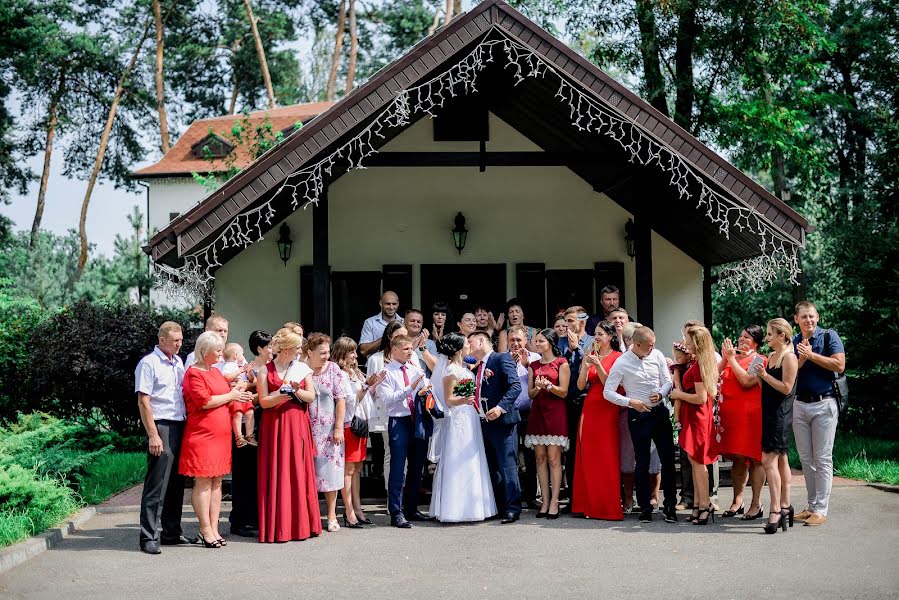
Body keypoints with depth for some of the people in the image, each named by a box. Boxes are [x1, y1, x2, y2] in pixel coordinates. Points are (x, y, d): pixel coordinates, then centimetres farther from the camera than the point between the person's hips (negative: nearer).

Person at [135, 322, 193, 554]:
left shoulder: (178, 362, 16)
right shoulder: (149, 363, -7)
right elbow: (143, 402, -11)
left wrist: (186, 426, 15)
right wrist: (153, 435, -16)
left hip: (179, 426, 8)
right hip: (161, 427, -8)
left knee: (176, 483, 12)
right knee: (156, 485, -6)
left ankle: (172, 532, 20)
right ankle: (149, 537, -2)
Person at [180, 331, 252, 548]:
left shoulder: (216, 372, 19)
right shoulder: (194, 373, -8)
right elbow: (204, 401, -17)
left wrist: (236, 392, 8)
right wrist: (230, 396, -9)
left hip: (220, 434, 8)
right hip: (202, 434, -8)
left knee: (217, 481, 8)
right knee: (203, 482, -5)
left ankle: (214, 528, 12)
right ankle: (205, 530, -2)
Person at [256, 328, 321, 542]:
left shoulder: (303, 369, 11)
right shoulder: (266, 370, 2)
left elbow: (311, 397, 5)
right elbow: (263, 401, -4)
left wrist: (297, 391, -13)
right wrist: (283, 394, -19)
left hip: (298, 426, 2)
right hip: (274, 426, -2)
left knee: (300, 472, 0)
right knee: (277, 474, -3)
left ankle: (301, 524, 6)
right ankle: (278, 527, 1)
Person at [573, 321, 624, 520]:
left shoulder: (617, 357, -2)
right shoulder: (590, 355, 13)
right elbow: (581, 386, 6)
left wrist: (598, 366, -18)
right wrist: (586, 366, -9)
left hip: (607, 411, -5)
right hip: (589, 409, 5)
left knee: (607, 459, -4)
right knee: (587, 458, 5)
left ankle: (608, 506, 3)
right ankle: (588, 505, 11)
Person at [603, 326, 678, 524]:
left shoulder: (657, 355, 1)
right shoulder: (621, 363, -9)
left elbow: (668, 381, 6)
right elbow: (608, 392, -7)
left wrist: (660, 394, -15)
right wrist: (630, 402, -17)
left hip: (660, 411, 3)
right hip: (638, 416, -3)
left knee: (668, 459, 3)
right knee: (642, 463, 4)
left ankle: (670, 507, 14)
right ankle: (645, 508, 15)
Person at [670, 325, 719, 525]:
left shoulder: (699, 365, -20)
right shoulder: (706, 362, 9)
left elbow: (701, 398, -22)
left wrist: (680, 394, -10)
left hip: (697, 418, -10)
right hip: (696, 417, 10)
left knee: (697, 461, -4)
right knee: (696, 462, 12)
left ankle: (705, 506, 0)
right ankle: (699, 504, 18)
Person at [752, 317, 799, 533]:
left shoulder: (789, 357, -11)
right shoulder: (771, 356, 15)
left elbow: (786, 388, -17)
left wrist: (765, 375, -17)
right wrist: (759, 376, 3)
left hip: (780, 414, -9)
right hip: (769, 412, 9)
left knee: (769, 459, -13)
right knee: (780, 460, 12)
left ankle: (775, 510, -13)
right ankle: (785, 507, 18)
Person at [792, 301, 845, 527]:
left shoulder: (829, 336, -2)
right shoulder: (793, 343, 9)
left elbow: (839, 365, -13)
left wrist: (812, 355, -13)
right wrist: (802, 359, -11)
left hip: (824, 404, -5)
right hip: (799, 405, 5)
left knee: (822, 458, -3)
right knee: (806, 459, 9)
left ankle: (821, 510, 0)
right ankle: (812, 506, 17)